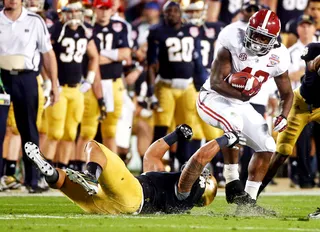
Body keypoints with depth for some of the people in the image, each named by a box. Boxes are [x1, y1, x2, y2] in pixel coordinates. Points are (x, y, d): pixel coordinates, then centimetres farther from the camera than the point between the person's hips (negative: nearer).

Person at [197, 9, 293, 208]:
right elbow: (216, 82, -26)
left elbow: (287, 93, 5)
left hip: (241, 105, 6)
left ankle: (249, 197, 9)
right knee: (234, 122, -37)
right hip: (214, 98, -6)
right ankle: (232, 182, -31)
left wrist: (284, 116, -15)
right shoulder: (234, 46, -24)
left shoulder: (277, 58, -8)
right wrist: (240, 95, -44)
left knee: (267, 146, -1)